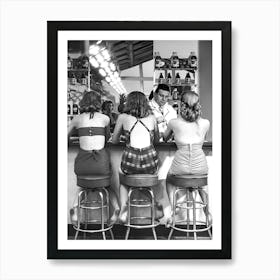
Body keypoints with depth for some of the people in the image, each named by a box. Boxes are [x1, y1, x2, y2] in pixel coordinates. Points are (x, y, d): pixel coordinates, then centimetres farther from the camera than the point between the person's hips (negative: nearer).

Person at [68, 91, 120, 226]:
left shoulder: (77, 118, 9)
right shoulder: (105, 118, 9)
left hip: (82, 163, 0)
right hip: (101, 163, 0)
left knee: (83, 185, 32)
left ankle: (76, 205, 6)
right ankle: (117, 208, 5)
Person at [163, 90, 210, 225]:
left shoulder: (174, 122, -4)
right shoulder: (205, 123, -1)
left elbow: (164, 138, 15)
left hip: (180, 166, -2)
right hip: (200, 165, 2)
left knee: (169, 180, 31)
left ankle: (172, 209, 16)